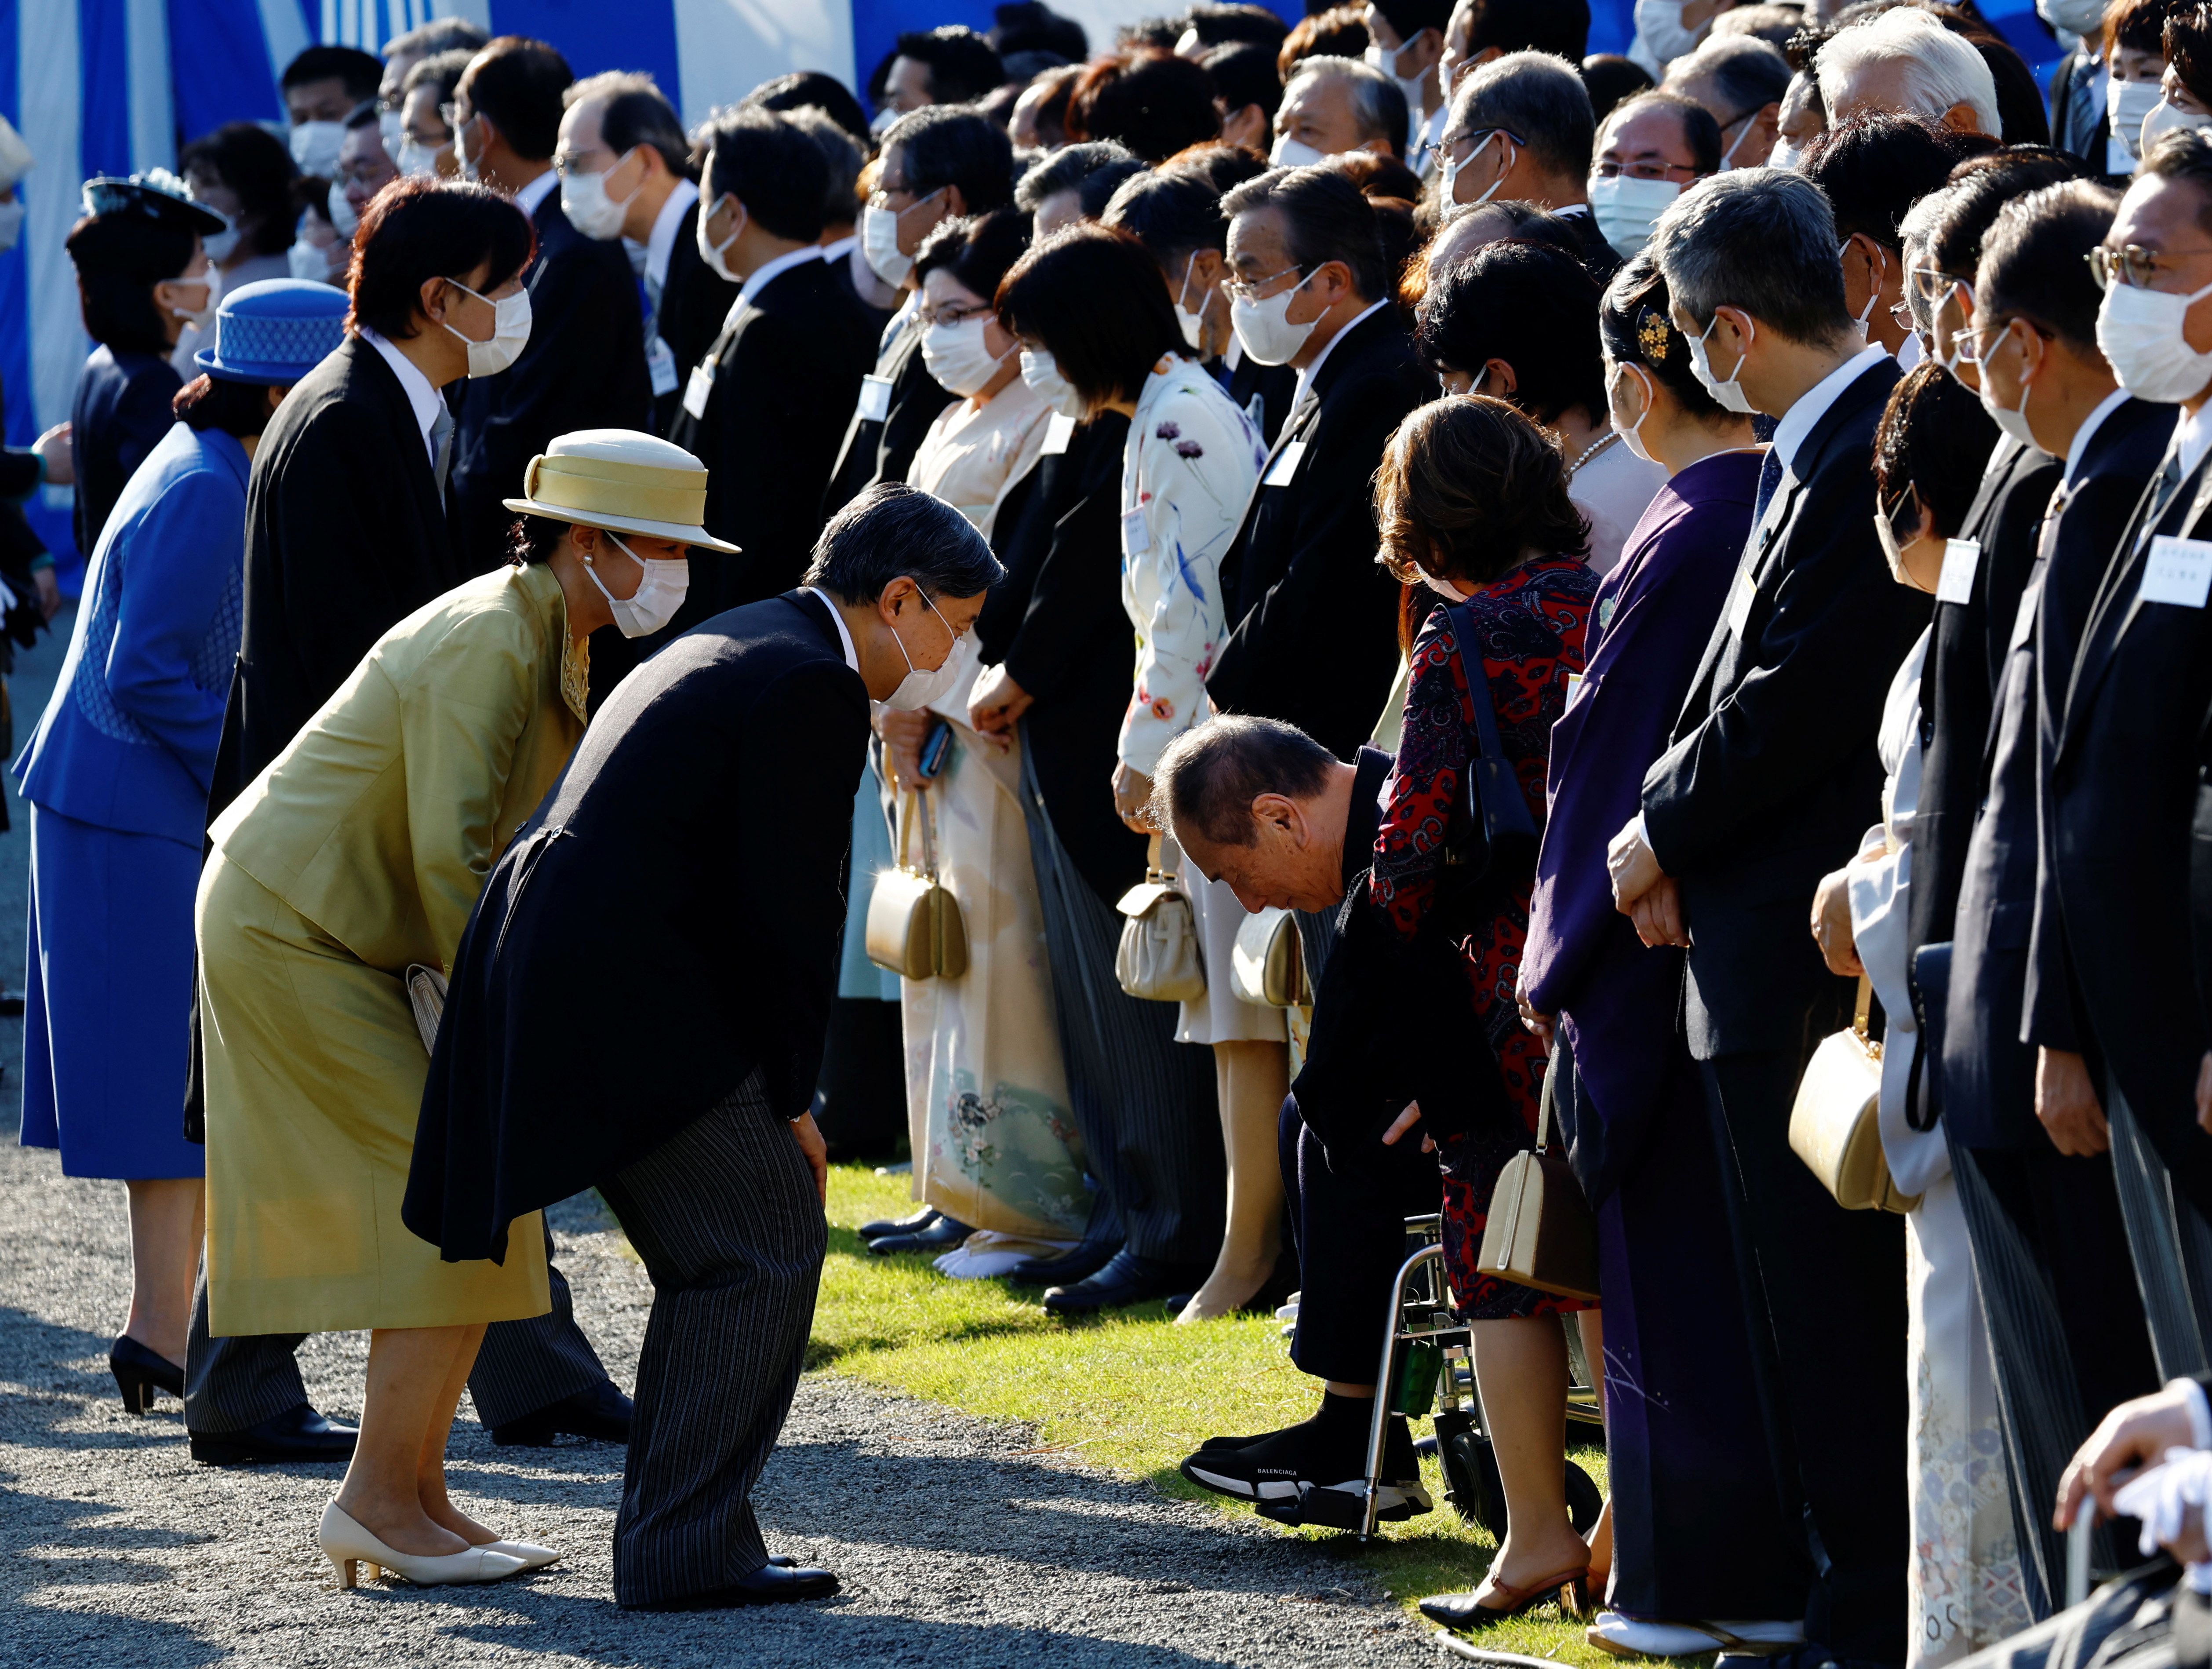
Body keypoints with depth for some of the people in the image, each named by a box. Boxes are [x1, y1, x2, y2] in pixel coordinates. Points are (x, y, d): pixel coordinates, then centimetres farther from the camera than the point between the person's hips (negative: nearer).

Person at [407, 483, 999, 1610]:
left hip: (549, 982, 10)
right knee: (769, 1239, -5)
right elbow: (792, 912, -13)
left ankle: (672, 1543, 18)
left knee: (717, 1262, 17)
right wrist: (790, 1098, -3)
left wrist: (773, 1088, 18)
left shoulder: (736, 647, 20)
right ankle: (686, 1548, -6)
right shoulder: (811, 687, -12)